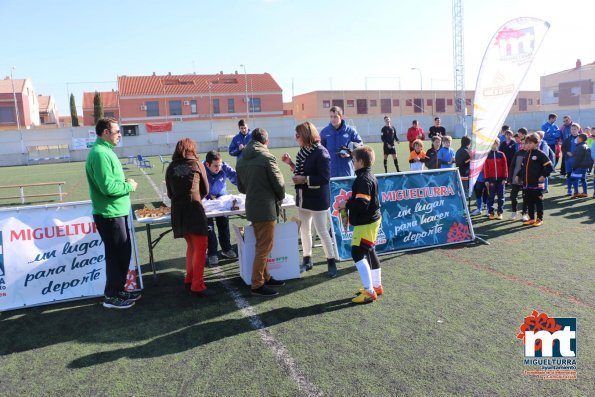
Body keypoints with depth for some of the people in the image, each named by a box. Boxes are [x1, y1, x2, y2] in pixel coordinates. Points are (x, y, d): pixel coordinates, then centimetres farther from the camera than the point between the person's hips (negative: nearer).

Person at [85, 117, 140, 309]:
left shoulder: (105, 151, 13)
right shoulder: (100, 154, -19)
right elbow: (108, 187, -26)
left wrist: (125, 183, 3)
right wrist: (129, 186, -12)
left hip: (117, 212, 10)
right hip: (110, 214, -10)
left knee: (123, 253, 17)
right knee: (116, 255, 1)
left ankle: (119, 289, 30)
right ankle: (111, 297, 15)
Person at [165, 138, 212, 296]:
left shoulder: (171, 167, 9)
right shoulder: (197, 164, 3)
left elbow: (170, 193, 14)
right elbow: (205, 190, 12)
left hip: (177, 211, 4)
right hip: (194, 210, -4)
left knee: (191, 245, 20)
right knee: (200, 247, 0)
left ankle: (189, 277, 29)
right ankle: (197, 285, -1)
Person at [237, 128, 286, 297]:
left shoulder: (241, 160, 7)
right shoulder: (267, 157, -14)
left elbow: (240, 187, 13)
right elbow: (279, 183, -10)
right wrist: (280, 198, 8)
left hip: (251, 207, 8)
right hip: (266, 208, -7)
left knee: (261, 245, 19)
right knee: (264, 247, 0)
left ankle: (265, 277, 28)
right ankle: (257, 285, 4)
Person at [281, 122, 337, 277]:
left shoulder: (321, 153, -19)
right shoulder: (303, 151, 7)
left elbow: (325, 178, -23)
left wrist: (305, 179, -25)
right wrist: (290, 163, 2)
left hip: (317, 199, -8)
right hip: (303, 198, 8)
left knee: (322, 231, 0)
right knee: (304, 230, 15)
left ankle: (331, 262, 15)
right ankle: (307, 260, 29)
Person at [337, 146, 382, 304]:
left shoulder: (363, 180, -21)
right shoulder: (370, 176, 12)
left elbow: (361, 203, -29)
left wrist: (346, 204, -15)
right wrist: (349, 201, 7)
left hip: (365, 223, -11)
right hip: (372, 220, 11)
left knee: (358, 253, -9)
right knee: (369, 252, 19)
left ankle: (369, 291, -7)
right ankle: (377, 286, 31)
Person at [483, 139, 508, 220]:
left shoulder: (501, 154, 2)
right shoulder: (487, 155, 2)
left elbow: (505, 166, 2)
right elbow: (485, 168, 0)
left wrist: (504, 178, -4)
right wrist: (486, 179, -5)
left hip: (500, 179, 1)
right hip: (491, 179, -1)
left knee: (501, 196, 6)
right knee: (491, 197, 2)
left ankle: (500, 212, 14)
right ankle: (491, 212, 9)